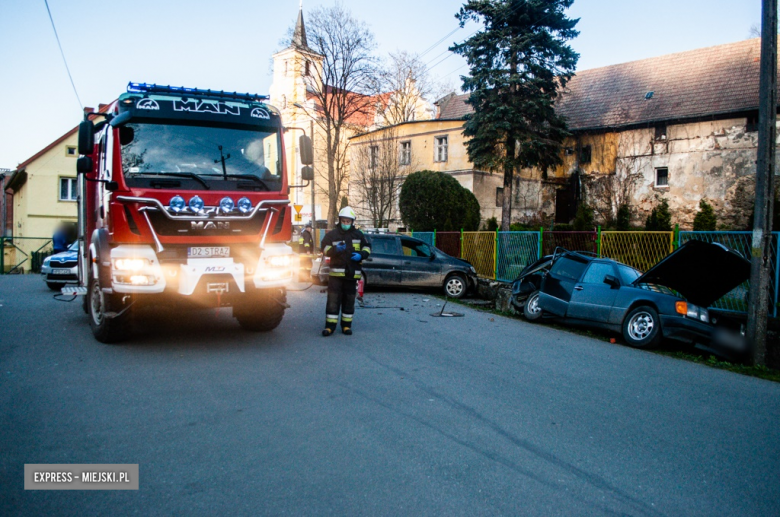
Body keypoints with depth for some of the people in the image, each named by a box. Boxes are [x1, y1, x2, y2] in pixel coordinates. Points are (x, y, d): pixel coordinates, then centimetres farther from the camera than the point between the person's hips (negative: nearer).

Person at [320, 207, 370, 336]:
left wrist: (361, 255, -6)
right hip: (336, 272, -2)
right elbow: (325, 249, -2)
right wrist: (335, 249, -22)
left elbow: (367, 247, 15)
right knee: (333, 300, -3)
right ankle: (330, 326, 2)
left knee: (349, 300, 9)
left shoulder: (358, 234, 9)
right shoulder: (332, 234, 4)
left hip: (352, 273, 2)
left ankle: (346, 325, 19)